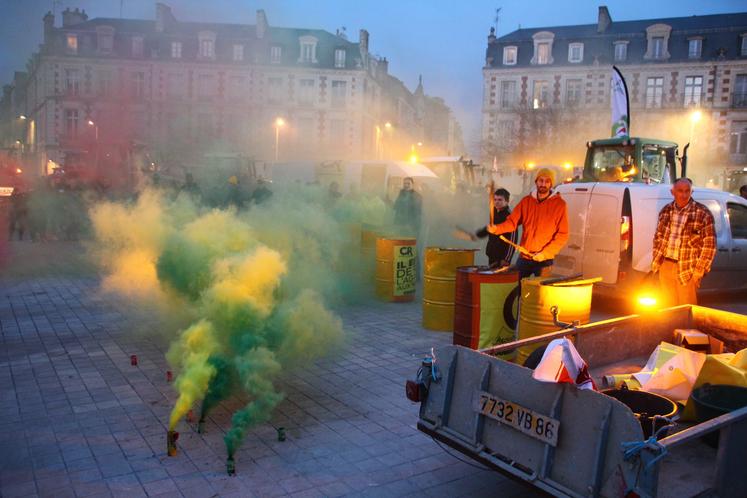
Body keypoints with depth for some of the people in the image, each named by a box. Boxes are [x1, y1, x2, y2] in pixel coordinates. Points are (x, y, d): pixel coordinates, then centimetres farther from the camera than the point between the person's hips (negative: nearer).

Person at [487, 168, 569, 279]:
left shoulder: (559, 204, -5)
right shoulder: (526, 201, 7)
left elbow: (563, 235, -7)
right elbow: (512, 221, 1)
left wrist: (545, 253, -15)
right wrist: (496, 229, -19)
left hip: (544, 260, -3)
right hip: (524, 257, 3)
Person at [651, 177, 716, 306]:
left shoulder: (703, 214, -10)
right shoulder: (666, 211, 4)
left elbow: (710, 245, -10)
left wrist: (699, 270, -12)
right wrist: (656, 262, 7)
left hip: (687, 270, -4)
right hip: (665, 266, 4)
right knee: (668, 306, 16)